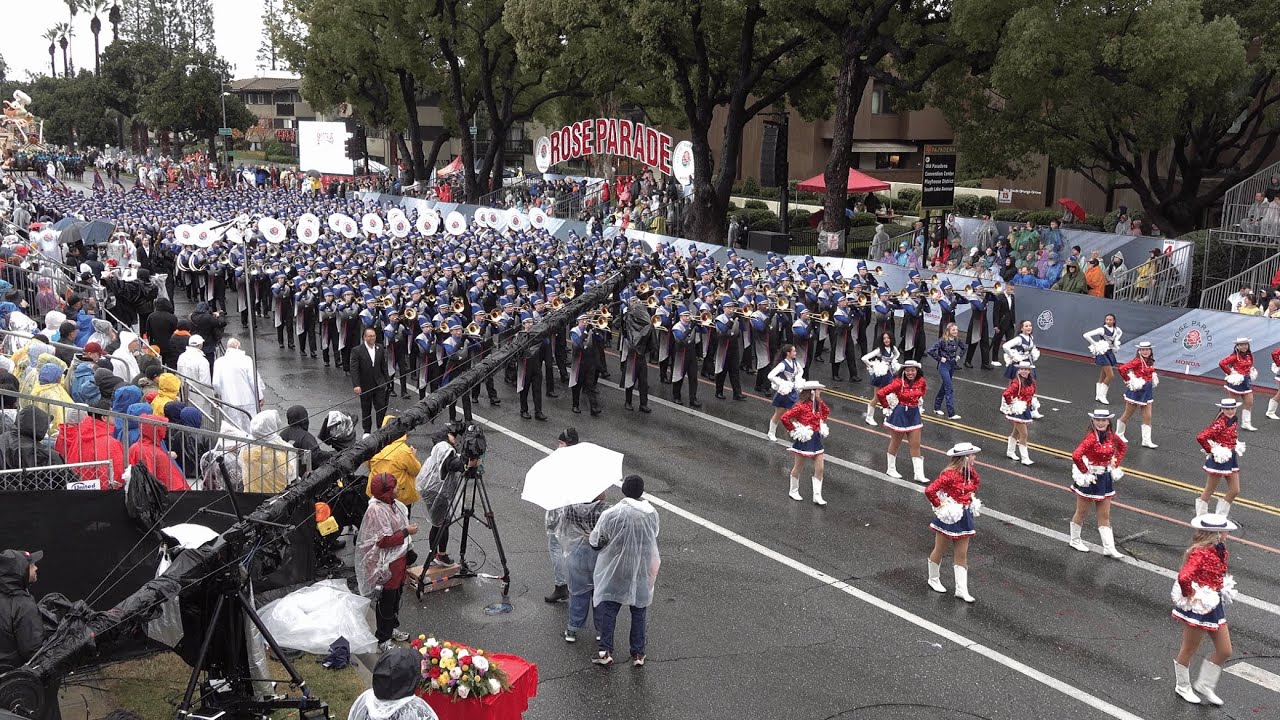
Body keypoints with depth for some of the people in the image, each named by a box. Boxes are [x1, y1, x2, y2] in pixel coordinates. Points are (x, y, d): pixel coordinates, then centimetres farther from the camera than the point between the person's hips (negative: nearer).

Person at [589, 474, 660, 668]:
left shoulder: (611, 514, -21)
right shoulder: (652, 514, -9)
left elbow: (595, 541, -11)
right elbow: (653, 537, 5)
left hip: (615, 571, -3)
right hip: (643, 570, 3)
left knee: (608, 610, 12)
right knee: (639, 612, 16)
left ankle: (606, 651, 12)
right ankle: (638, 653, 21)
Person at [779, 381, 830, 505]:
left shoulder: (818, 405, 2)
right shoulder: (801, 406, -21)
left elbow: (826, 411, 24)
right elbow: (785, 417, -26)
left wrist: (821, 423, 11)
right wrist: (793, 430, -15)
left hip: (816, 439, 7)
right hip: (804, 440, -7)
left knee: (819, 469, 3)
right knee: (798, 467, 11)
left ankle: (817, 496, 9)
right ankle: (793, 491, 30)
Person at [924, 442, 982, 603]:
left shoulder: (970, 473, -1)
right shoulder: (949, 475, -25)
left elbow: (975, 484, 24)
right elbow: (929, 490, -31)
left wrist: (971, 497, 10)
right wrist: (939, 505, -19)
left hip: (964, 517, 7)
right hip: (949, 517, -7)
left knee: (961, 555, 9)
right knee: (940, 550, 13)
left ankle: (961, 590, 13)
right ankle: (934, 579, 33)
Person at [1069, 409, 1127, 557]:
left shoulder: (1111, 437, -3)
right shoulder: (1091, 438, -23)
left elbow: (1122, 447, 19)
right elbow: (1076, 456, -35)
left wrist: (1115, 464, 8)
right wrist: (1085, 472, -22)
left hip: (1105, 478, 6)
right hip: (1090, 478, -6)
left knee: (1105, 515, 10)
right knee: (1082, 512, 13)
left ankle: (1109, 548, 14)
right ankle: (1075, 540, 31)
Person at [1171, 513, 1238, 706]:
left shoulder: (1219, 551, 1)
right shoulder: (1200, 553, -27)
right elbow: (1184, 577, -41)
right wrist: (1189, 595, -25)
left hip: (1215, 606, 9)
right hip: (1198, 608, -9)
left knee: (1225, 651, 14)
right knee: (1189, 650, 11)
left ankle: (1204, 685, 32)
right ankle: (1183, 687, 32)